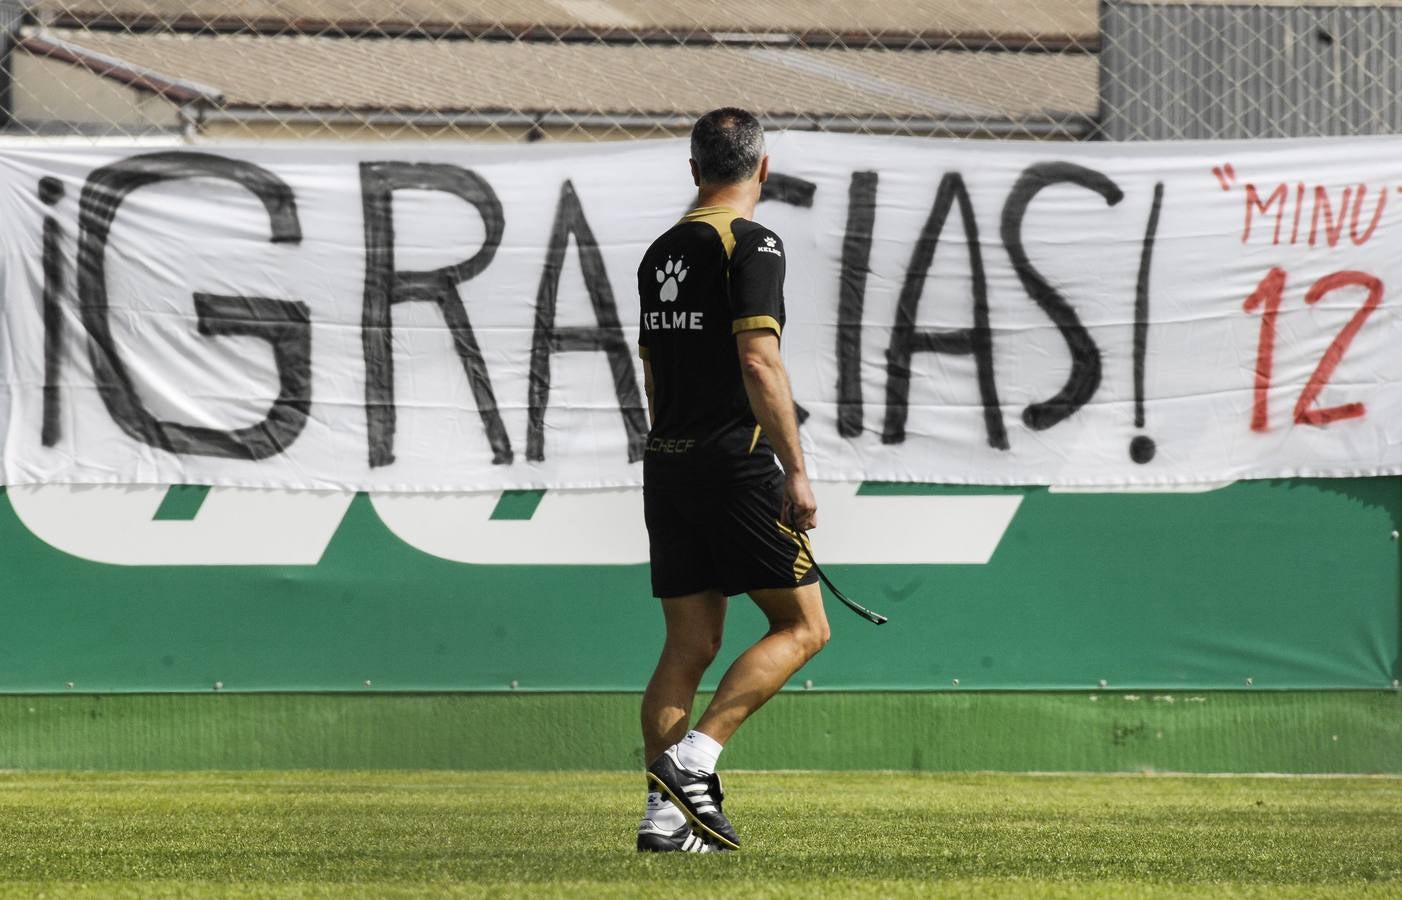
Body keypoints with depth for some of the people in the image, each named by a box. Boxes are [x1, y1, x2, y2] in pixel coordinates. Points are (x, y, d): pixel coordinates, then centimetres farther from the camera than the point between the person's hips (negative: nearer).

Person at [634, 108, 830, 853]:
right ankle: (693, 756, -13)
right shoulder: (751, 245, -9)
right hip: (735, 462, -7)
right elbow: (758, 363, -18)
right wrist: (795, 471, -16)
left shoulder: (661, 253, 15)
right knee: (802, 626, 0)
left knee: (689, 643, 7)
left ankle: (665, 810, 0)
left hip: (667, 464, 7)